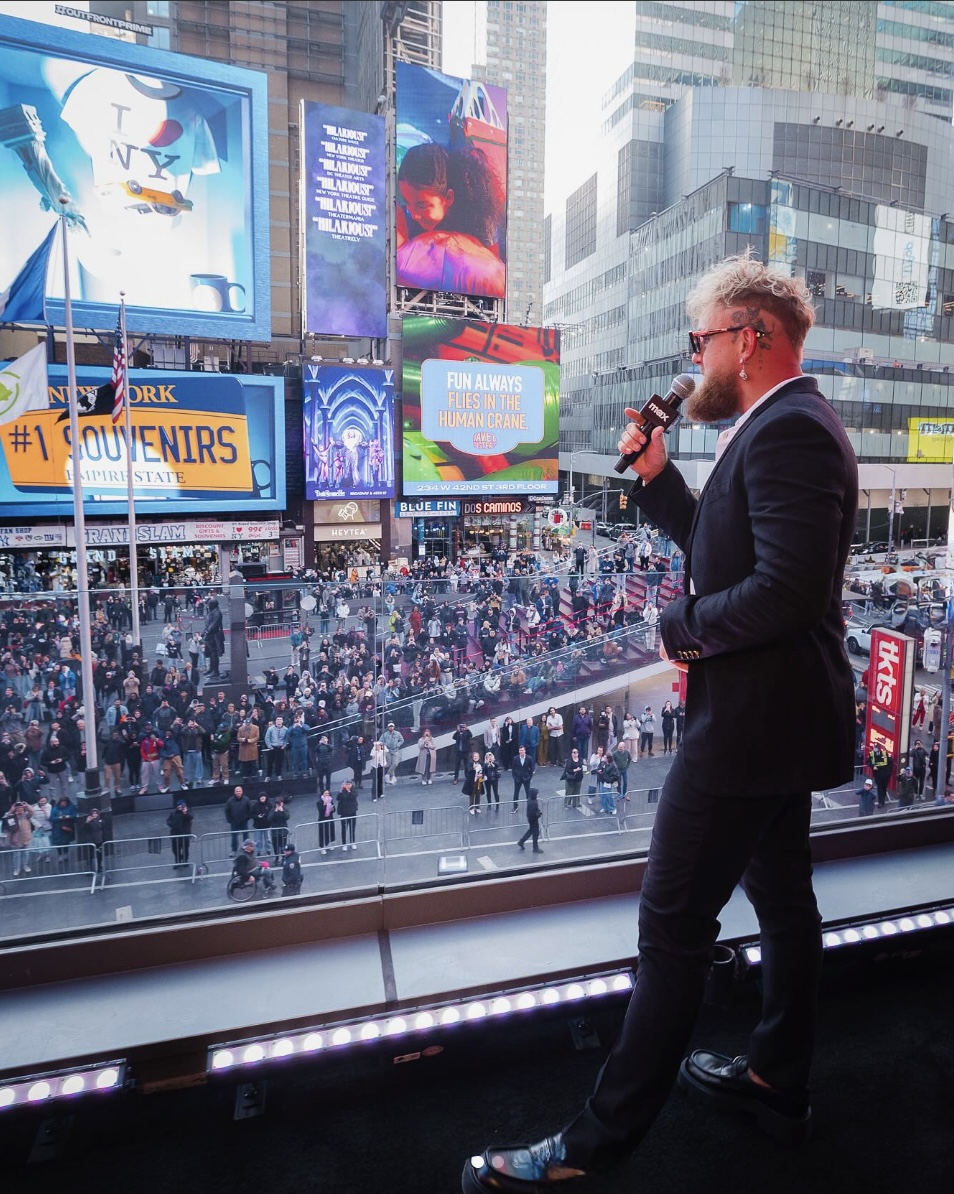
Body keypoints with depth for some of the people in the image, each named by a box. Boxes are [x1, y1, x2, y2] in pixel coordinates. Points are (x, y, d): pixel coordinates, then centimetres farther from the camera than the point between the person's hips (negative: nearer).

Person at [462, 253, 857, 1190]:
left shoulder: (789, 430, -19)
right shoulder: (784, 425, 14)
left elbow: (788, 587, -29)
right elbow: (716, 545, 19)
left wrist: (682, 624, -15)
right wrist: (655, 475, 6)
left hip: (751, 719, -11)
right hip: (781, 715, 11)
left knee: (674, 922, -2)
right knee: (782, 900, 20)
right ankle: (778, 1085, 40)